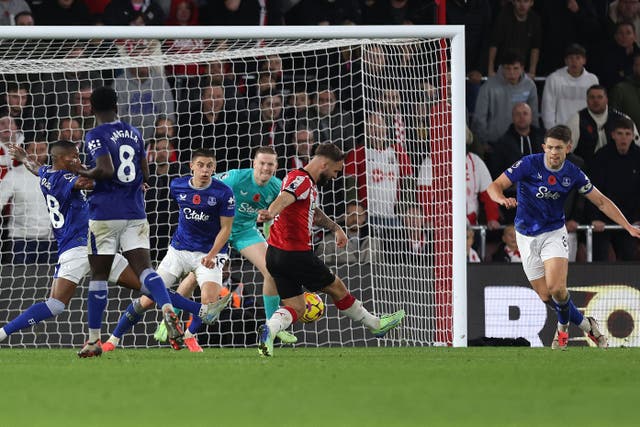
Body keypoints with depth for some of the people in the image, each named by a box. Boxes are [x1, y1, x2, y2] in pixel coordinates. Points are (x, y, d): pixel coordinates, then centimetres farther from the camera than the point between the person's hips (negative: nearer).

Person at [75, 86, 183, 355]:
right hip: (135, 213, 4)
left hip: (105, 214, -4)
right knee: (144, 269, -5)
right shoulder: (134, 133, 12)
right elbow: (145, 175, 13)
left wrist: (84, 174, -3)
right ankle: (168, 311, -33)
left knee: (98, 276, 5)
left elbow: (106, 170, -20)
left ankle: (94, 340, 10)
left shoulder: (95, 136, -7)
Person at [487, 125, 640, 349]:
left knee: (556, 288, -22)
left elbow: (601, 201, 3)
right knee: (546, 296, -1)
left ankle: (563, 326, 8)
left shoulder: (573, 174, -8)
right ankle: (585, 324, 22)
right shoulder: (529, 164, -15)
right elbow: (495, 186, -17)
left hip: (554, 233, 0)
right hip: (527, 236, 0)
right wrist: (502, 198, -41)